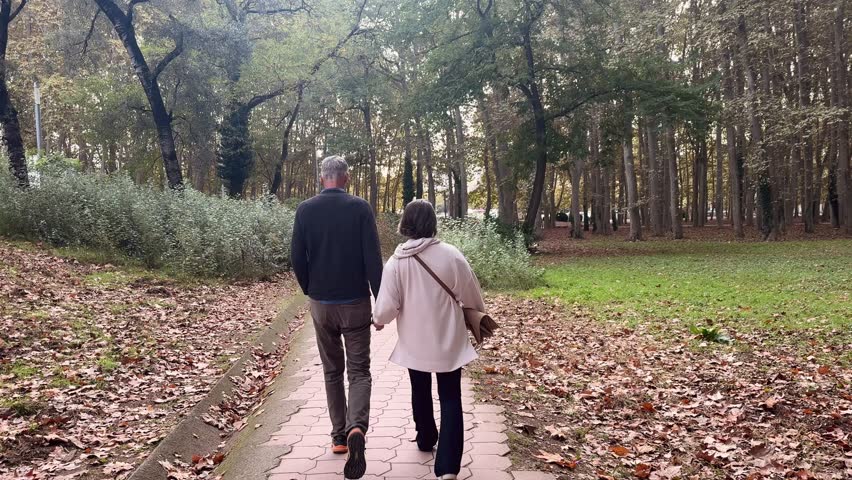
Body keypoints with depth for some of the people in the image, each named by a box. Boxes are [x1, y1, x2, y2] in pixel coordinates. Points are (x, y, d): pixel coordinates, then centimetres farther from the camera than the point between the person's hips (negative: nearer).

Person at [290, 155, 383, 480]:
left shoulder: (305, 210, -2)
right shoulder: (360, 208, -8)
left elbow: (297, 258, -1)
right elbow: (373, 258, -11)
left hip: (321, 304, 2)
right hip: (355, 303, -2)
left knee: (332, 371, 17)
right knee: (359, 370, 4)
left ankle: (339, 437, 22)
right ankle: (357, 428, -20)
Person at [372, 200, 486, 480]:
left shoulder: (396, 262, -12)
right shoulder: (451, 254, -13)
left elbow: (387, 308, -11)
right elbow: (471, 295, -4)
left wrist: (378, 320, 12)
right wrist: (479, 314, 17)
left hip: (414, 342, 1)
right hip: (448, 341, -1)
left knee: (420, 393, 24)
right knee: (450, 399, 5)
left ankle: (426, 440, 42)